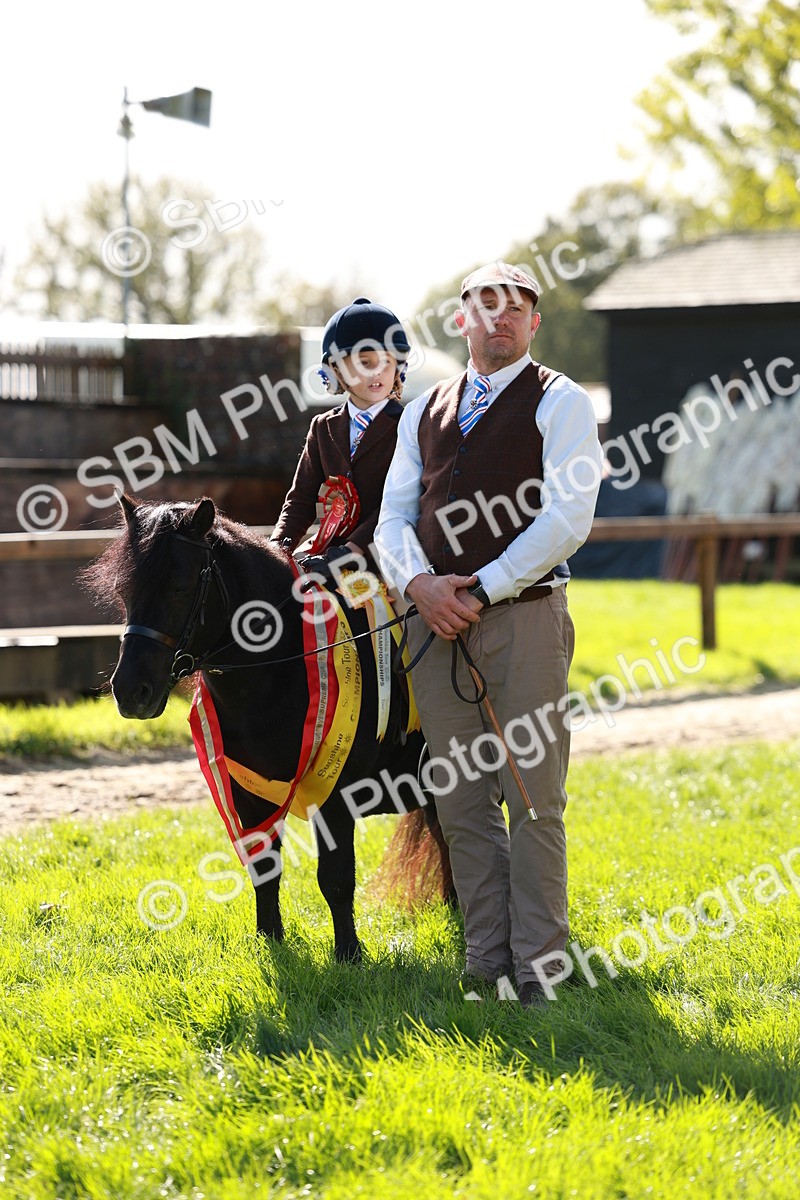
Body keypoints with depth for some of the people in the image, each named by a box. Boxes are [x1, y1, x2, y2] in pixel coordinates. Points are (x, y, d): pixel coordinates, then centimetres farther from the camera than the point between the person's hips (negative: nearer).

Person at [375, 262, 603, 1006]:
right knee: (460, 799, 6)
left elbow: (567, 518, -9)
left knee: (533, 797, -4)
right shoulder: (424, 412, 17)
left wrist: (479, 590, -14)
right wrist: (420, 583, -7)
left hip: (522, 611, -5)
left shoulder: (560, 402, 1)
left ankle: (538, 965, 1)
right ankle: (485, 960, 12)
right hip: (435, 620, 5)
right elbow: (394, 516, 14)